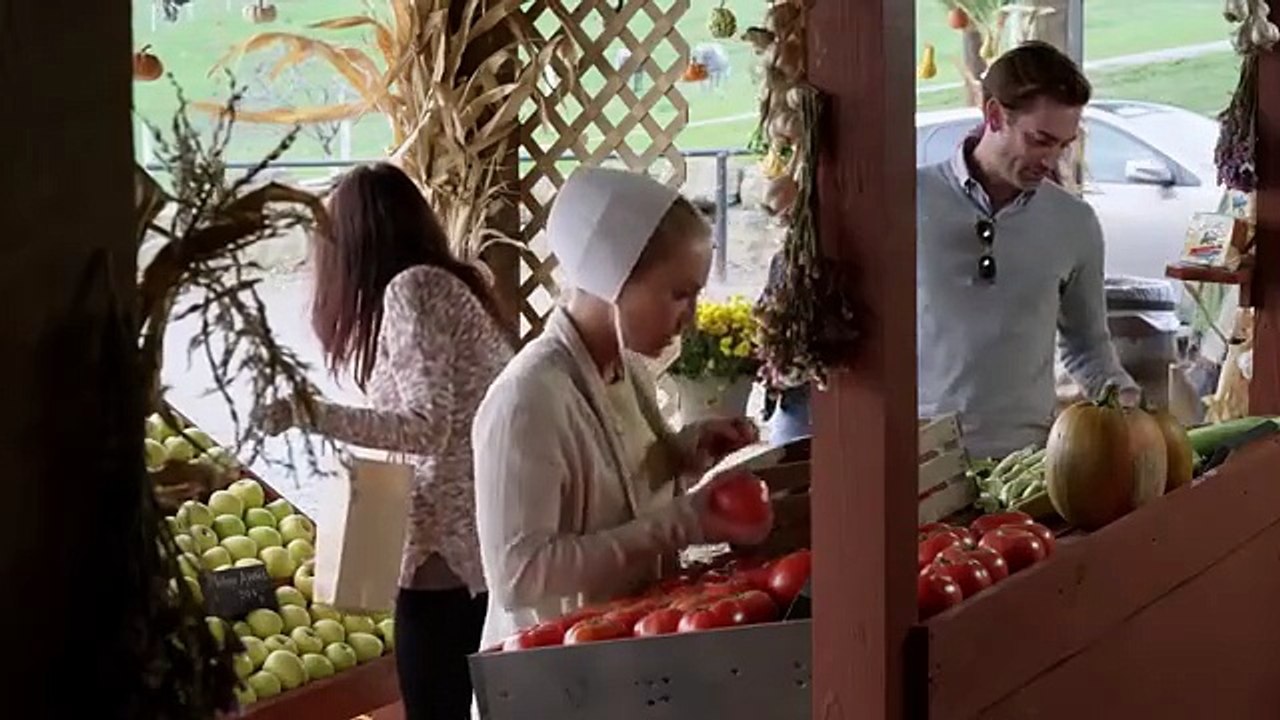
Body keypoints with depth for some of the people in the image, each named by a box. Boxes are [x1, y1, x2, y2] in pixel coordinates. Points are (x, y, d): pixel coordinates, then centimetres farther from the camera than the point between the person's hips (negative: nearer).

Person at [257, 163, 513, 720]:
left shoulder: (411, 288, -10)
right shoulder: (455, 282, 16)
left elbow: (428, 427, -18)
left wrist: (309, 415, -21)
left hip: (447, 547, -9)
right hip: (483, 540, 9)